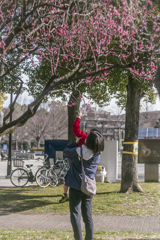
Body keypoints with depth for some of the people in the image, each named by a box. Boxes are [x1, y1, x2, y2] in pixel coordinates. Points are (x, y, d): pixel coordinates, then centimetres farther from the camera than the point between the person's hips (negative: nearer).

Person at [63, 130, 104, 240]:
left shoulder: (78, 151, -17)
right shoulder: (97, 155, -3)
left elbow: (66, 151, 2)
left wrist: (77, 143, 7)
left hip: (76, 187, -4)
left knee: (75, 215, 2)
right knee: (88, 216, 13)